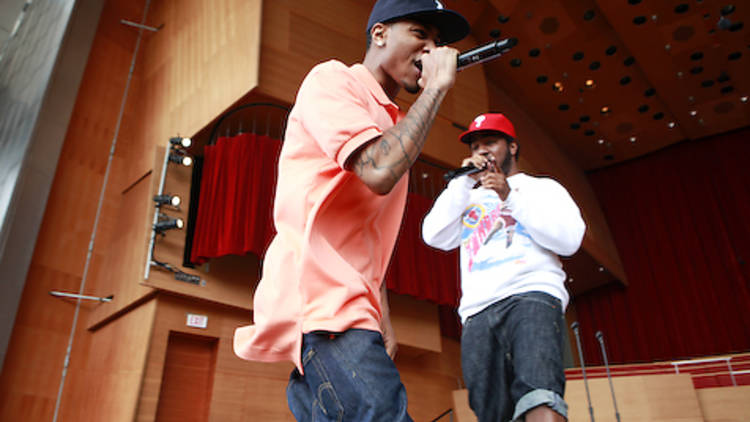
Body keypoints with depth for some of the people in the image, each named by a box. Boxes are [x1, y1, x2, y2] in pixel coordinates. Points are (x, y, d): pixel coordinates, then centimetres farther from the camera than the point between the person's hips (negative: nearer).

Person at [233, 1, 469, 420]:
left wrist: (383, 320, 17)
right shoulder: (332, 79, 1)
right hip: (316, 293, -9)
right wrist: (436, 87, -6)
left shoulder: (391, 124, 27)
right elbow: (379, 172, -19)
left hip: (349, 304, 9)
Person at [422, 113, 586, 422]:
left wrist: (511, 197, -4)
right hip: (477, 310, 4)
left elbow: (569, 240, 3)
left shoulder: (543, 187, 21)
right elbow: (434, 236, 11)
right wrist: (463, 182, 7)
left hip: (532, 295, -3)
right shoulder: (467, 198, 30)